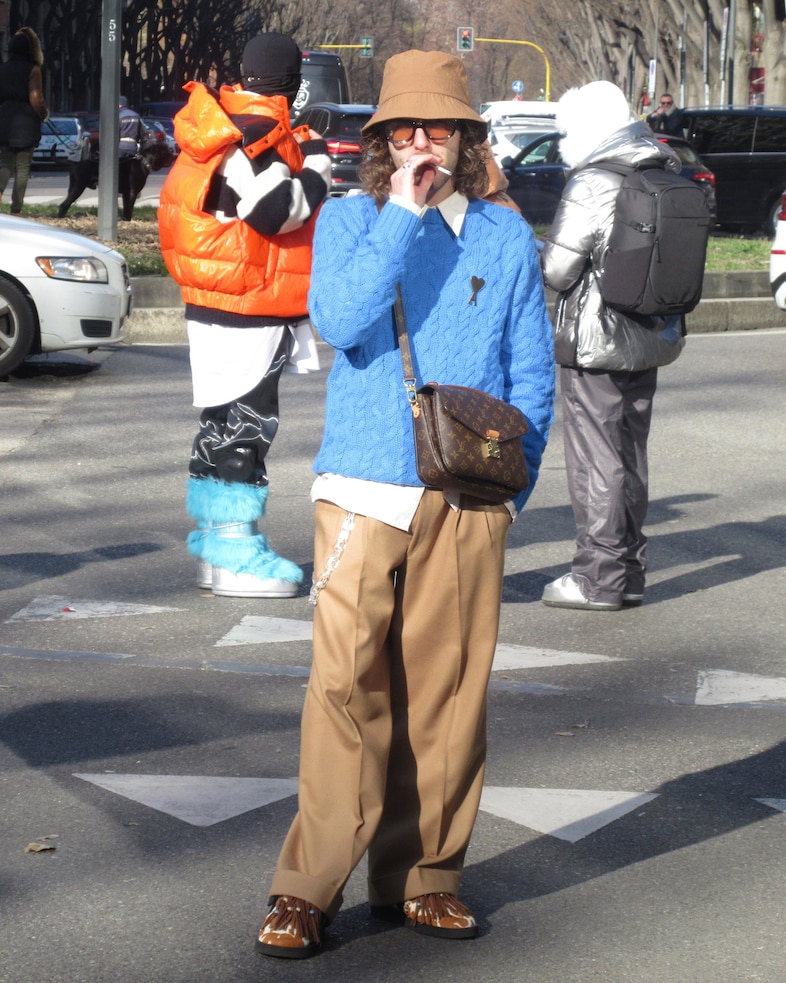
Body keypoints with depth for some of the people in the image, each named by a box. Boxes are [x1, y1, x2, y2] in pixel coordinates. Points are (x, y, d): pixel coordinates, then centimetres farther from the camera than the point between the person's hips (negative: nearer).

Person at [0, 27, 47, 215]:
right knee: (23, 169, 5)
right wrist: (44, 114, 5)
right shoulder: (32, 70, -8)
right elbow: (36, 99, -13)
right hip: (26, 122, -4)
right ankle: (16, 210, 5)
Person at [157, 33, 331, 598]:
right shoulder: (256, 136, -20)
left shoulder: (230, 125, 12)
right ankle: (235, 552, -7)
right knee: (246, 424, -8)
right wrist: (316, 165, -13)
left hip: (225, 308, 11)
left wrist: (304, 154, 19)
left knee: (225, 423, 18)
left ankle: (212, 539, 28)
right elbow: (278, 209, -27)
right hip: (246, 315, -11)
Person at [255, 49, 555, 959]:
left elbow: (533, 374, 13)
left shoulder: (506, 237, 10)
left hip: (468, 501, 2)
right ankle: (308, 888, -2)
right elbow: (336, 319, -13)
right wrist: (402, 216, -15)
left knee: (446, 690, 4)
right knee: (345, 684, -8)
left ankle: (420, 876, 15)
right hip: (364, 486, -2)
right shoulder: (350, 219, 5)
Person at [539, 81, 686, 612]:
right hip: (653, 337, 7)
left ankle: (600, 576, 2)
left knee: (596, 455, 0)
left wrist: (542, 251, 5)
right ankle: (629, 570, 20)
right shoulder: (667, 174, 6)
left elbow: (558, 270, -15)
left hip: (598, 340, -7)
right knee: (631, 454, 15)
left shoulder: (593, 185, -17)